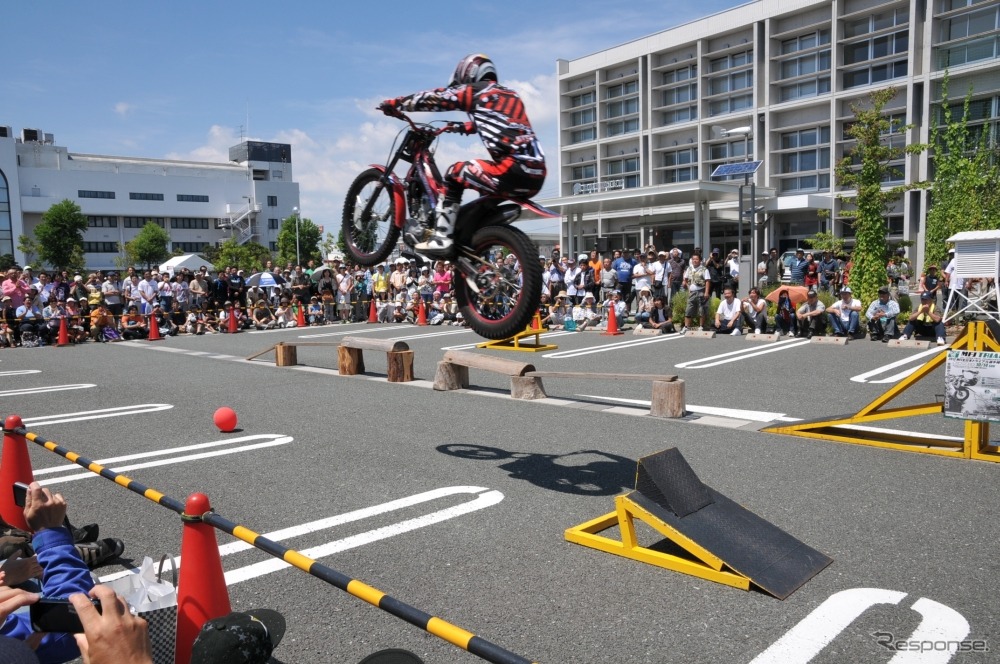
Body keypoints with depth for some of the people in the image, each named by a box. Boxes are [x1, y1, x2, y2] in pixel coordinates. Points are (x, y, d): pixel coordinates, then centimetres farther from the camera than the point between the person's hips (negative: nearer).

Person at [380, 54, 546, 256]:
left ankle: (441, 239, -2)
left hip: (514, 170, -8)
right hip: (537, 174, 8)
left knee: (455, 173, 6)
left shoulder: (475, 91, 7)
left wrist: (394, 104, 22)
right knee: (488, 191, 33)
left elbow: (434, 98, 10)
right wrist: (464, 126, 58)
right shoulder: (511, 95, 29)